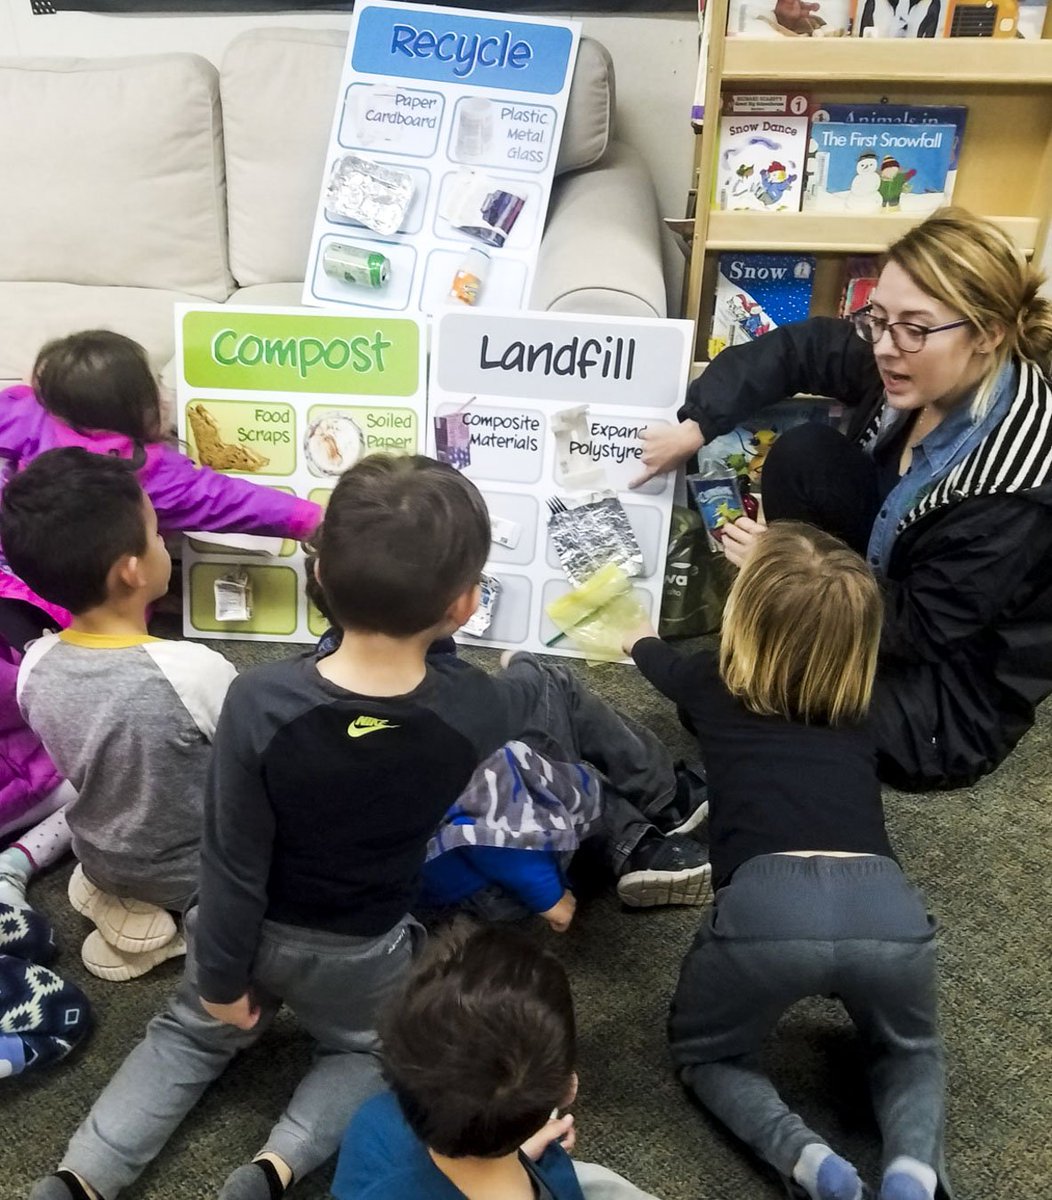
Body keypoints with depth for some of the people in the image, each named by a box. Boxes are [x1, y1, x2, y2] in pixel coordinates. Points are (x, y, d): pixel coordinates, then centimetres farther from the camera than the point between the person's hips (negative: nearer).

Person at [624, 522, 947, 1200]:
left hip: (767, 907, -2)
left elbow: (663, 662, 45)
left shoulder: (713, 684, 19)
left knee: (705, 1054, 29)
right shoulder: (859, 700, 24)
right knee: (910, 1052, 35)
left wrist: (639, 639, 69)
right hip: (887, 908, 2)